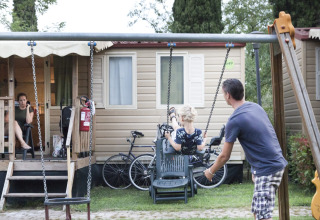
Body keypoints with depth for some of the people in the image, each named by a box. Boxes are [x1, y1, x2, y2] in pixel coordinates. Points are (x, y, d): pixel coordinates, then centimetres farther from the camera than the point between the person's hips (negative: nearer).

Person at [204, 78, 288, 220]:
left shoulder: (234, 120, -16)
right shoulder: (256, 107, 8)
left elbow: (224, 156, -8)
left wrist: (210, 172, 11)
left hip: (266, 170, -9)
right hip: (277, 163, 9)